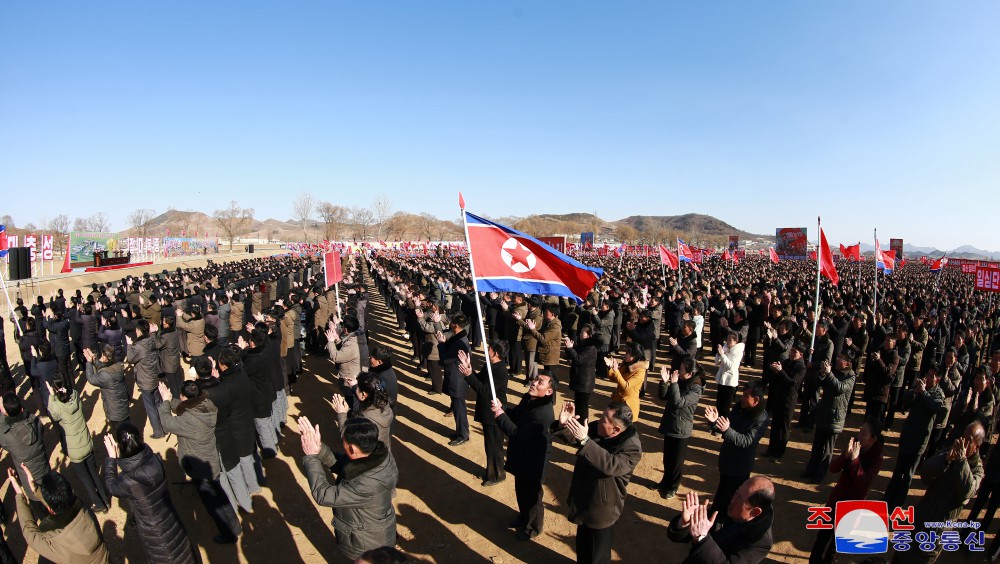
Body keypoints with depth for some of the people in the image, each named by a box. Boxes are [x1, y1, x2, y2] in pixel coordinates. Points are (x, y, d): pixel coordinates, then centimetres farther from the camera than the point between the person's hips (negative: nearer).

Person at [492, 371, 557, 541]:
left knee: (532, 494, 17)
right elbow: (514, 417, 6)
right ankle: (524, 517, 55)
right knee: (521, 490, 29)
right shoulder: (528, 399, -8)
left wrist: (499, 414, -29)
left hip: (532, 461, -8)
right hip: (521, 456, 8)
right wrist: (501, 408, -14)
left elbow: (517, 434, -35)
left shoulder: (543, 414, -35)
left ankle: (533, 527, 42)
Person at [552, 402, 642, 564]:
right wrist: (563, 425, -25)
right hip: (583, 499, 6)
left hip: (602, 508, -6)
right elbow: (572, 438, -2)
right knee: (582, 540, 29)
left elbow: (611, 465, -45)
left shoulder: (632, 447, -29)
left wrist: (585, 440, -52)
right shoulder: (597, 429, -11)